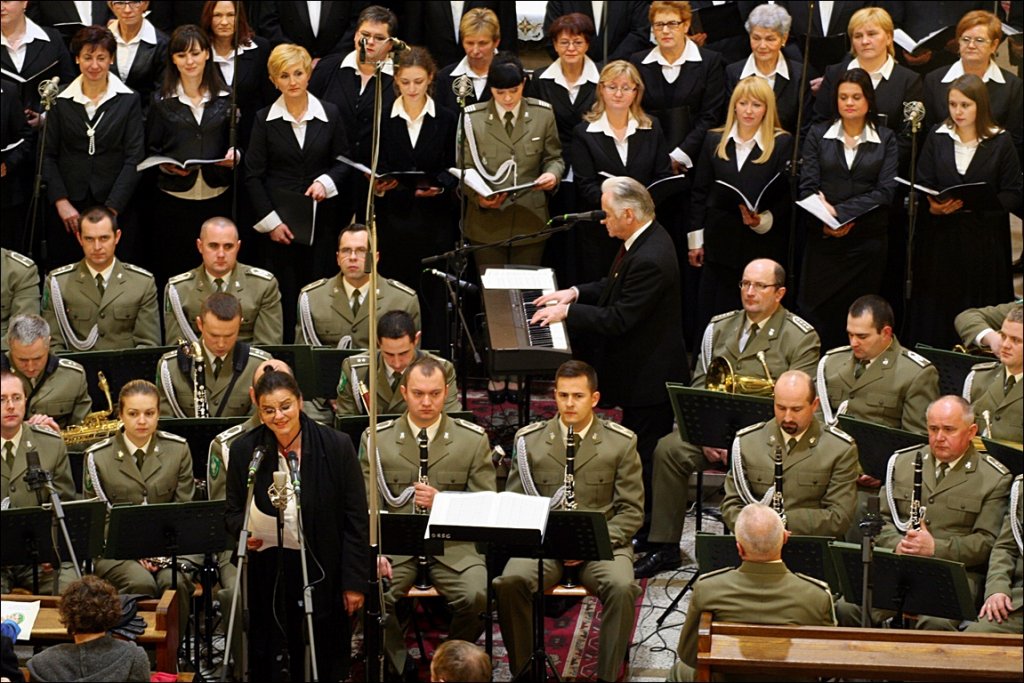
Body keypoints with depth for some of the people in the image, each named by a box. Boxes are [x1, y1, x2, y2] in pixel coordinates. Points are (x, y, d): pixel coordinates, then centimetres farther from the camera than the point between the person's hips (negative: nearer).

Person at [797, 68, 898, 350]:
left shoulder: (885, 139, 6)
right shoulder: (818, 134, 8)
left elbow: (885, 191, -4)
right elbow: (807, 187, 0)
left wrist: (840, 212, -12)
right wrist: (825, 221, -17)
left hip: (868, 241, 0)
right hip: (823, 240, 0)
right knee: (816, 313, -4)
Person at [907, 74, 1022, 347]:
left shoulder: (1000, 142, -1)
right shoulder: (937, 137, 7)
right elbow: (921, 187, 5)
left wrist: (974, 204, -18)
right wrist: (934, 206, -17)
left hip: (984, 242, -2)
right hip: (940, 240, 2)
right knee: (935, 314, 0)